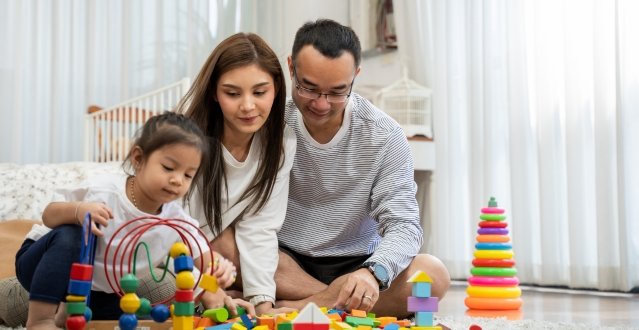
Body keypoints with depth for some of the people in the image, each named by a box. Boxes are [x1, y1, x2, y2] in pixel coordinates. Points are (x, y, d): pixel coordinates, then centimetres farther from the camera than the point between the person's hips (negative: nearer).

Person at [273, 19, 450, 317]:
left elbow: (402, 225, -14)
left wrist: (374, 273, -36)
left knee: (433, 274, -27)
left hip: (355, 266, 0)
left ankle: (302, 305, -25)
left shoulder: (384, 136, -9)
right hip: (284, 260, 0)